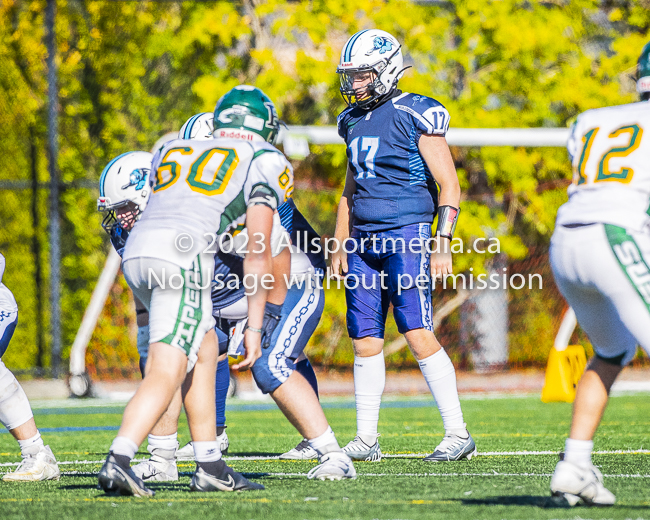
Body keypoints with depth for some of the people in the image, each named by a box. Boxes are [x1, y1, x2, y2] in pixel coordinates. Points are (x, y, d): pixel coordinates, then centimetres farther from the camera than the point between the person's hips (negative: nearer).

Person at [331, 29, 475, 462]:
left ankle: (458, 434, -9)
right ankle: (366, 440, 13)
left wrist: (442, 244, -15)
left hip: (406, 236, -7)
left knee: (419, 335, -13)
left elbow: (449, 186, -8)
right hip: (363, 242, 7)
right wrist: (340, 247, 22)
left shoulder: (416, 115, -7)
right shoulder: (353, 120, 16)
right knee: (366, 342, 6)